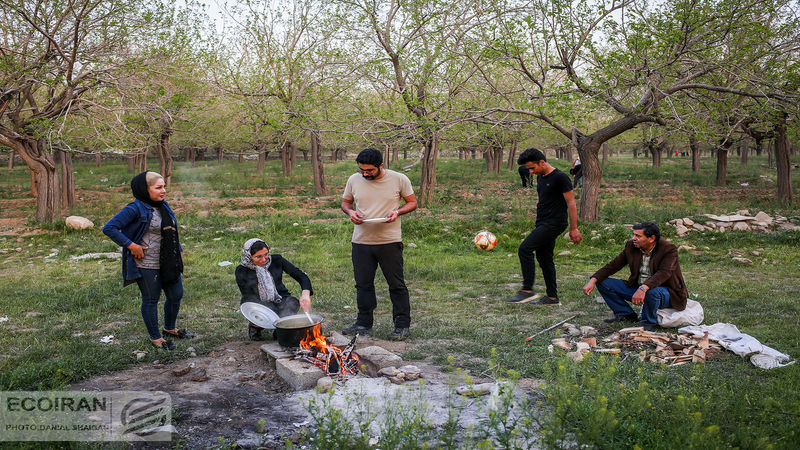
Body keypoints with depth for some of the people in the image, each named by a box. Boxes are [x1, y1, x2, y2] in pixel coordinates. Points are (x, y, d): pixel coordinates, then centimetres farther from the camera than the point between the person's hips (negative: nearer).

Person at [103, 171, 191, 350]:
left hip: (168, 263, 8)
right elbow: (109, 228, -18)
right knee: (151, 300, 5)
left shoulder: (164, 206, 9)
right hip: (147, 265, -8)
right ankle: (155, 338, 22)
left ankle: (170, 328, 39)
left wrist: (179, 251, 18)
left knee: (176, 295, 17)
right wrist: (131, 245, -20)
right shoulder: (136, 208, -15)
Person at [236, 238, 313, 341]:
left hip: (280, 299, 2)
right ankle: (254, 326, 2)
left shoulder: (276, 260, -8)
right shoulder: (242, 271, -10)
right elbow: (247, 296, -9)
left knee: (293, 303, -30)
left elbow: (301, 276, -11)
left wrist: (305, 294, -31)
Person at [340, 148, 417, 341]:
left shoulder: (399, 179, -4)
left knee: (397, 284, 2)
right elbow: (345, 202, 16)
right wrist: (351, 212, -6)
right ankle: (363, 323, 24)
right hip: (361, 241, 3)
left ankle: (402, 325, 14)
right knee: (363, 284, 10)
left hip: (390, 241, -3)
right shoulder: (354, 180, 3)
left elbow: (412, 202, 6)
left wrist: (397, 211, -14)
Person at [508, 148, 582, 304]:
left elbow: (571, 203, -13)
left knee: (525, 249, -18)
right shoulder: (540, 177, 14)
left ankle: (527, 290, -13)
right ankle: (552, 297, 17)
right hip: (543, 224, 9)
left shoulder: (560, 177, -12)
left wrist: (574, 229, -14)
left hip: (554, 223, -9)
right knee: (544, 258, 10)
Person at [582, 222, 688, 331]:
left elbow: (664, 273, -33)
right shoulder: (631, 246, -3)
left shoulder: (669, 249, -19)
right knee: (603, 282, -6)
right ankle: (627, 315, 5)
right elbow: (613, 265, -1)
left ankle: (648, 322, -11)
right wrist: (593, 281, -15)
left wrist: (643, 288, -49)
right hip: (637, 288, 5)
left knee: (652, 292, -42)